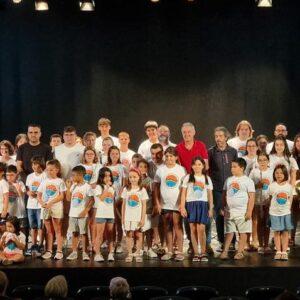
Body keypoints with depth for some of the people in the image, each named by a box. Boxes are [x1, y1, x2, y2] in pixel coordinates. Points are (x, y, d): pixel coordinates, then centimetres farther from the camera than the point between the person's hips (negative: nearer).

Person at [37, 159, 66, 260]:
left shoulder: (59, 181, -2)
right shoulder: (44, 182, 11)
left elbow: (61, 196, -9)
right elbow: (39, 195, 10)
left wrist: (50, 203, -18)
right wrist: (42, 203, -10)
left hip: (56, 207, -4)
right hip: (45, 208, 4)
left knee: (57, 230, -1)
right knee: (48, 230, 9)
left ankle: (59, 251, 1)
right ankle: (49, 251, 13)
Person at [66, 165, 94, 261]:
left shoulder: (87, 187, -8)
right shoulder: (73, 186, 7)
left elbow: (91, 200, -8)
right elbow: (68, 199, 8)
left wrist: (85, 211, -14)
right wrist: (68, 187, -1)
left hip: (82, 214, -5)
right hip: (72, 213, 5)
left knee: (83, 233, 0)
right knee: (74, 233, 10)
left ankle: (84, 253, 6)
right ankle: (74, 252, 16)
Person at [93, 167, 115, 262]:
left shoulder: (112, 188, 16)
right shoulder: (98, 187, -3)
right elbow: (101, 198, -17)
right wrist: (107, 187, -16)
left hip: (111, 214, 5)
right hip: (101, 214, -5)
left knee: (110, 235, 6)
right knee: (100, 235, -5)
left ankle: (110, 254, 9)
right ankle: (97, 254, -3)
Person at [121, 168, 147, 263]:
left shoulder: (142, 190, -1)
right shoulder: (126, 189, 5)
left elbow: (144, 205, -1)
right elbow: (123, 204, 9)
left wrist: (143, 218, -6)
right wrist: (122, 217, 5)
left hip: (138, 217, -2)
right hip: (128, 217, 2)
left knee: (138, 234, 1)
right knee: (129, 234, 1)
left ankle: (138, 253, 9)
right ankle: (129, 254, 6)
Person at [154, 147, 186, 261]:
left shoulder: (181, 169, 0)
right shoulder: (161, 169, 4)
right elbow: (156, 187, 5)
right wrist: (157, 203, -1)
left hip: (177, 204, -2)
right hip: (164, 203, 2)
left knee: (177, 227, -3)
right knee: (167, 228, 8)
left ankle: (180, 252, 0)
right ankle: (169, 251, 15)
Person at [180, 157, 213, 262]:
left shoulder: (207, 178, 12)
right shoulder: (188, 178, 8)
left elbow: (210, 195, 11)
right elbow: (183, 193, 5)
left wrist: (211, 209, 4)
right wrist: (182, 207, -3)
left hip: (203, 204, 0)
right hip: (191, 204, 0)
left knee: (201, 229, -9)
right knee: (193, 229, 0)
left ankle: (203, 253, 0)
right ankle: (196, 253, 6)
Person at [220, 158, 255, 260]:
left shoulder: (248, 181, -5)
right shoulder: (229, 180, 10)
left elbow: (251, 197, -8)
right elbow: (225, 195, 15)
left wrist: (249, 211, -13)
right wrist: (223, 208, 10)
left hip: (242, 212, -4)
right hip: (229, 211, 4)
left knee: (243, 232, 2)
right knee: (229, 232, 5)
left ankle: (240, 252, 8)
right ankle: (225, 251, 3)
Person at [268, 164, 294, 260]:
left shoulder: (289, 186, 0)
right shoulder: (272, 186, -2)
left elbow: (290, 199, 8)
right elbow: (270, 199, 5)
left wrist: (288, 208, 0)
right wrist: (271, 209, 1)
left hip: (285, 212, 1)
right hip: (274, 212, -1)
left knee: (285, 232, 2)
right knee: (277, 232, 4)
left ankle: (284, 252, 6)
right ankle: (278, 252, 9)